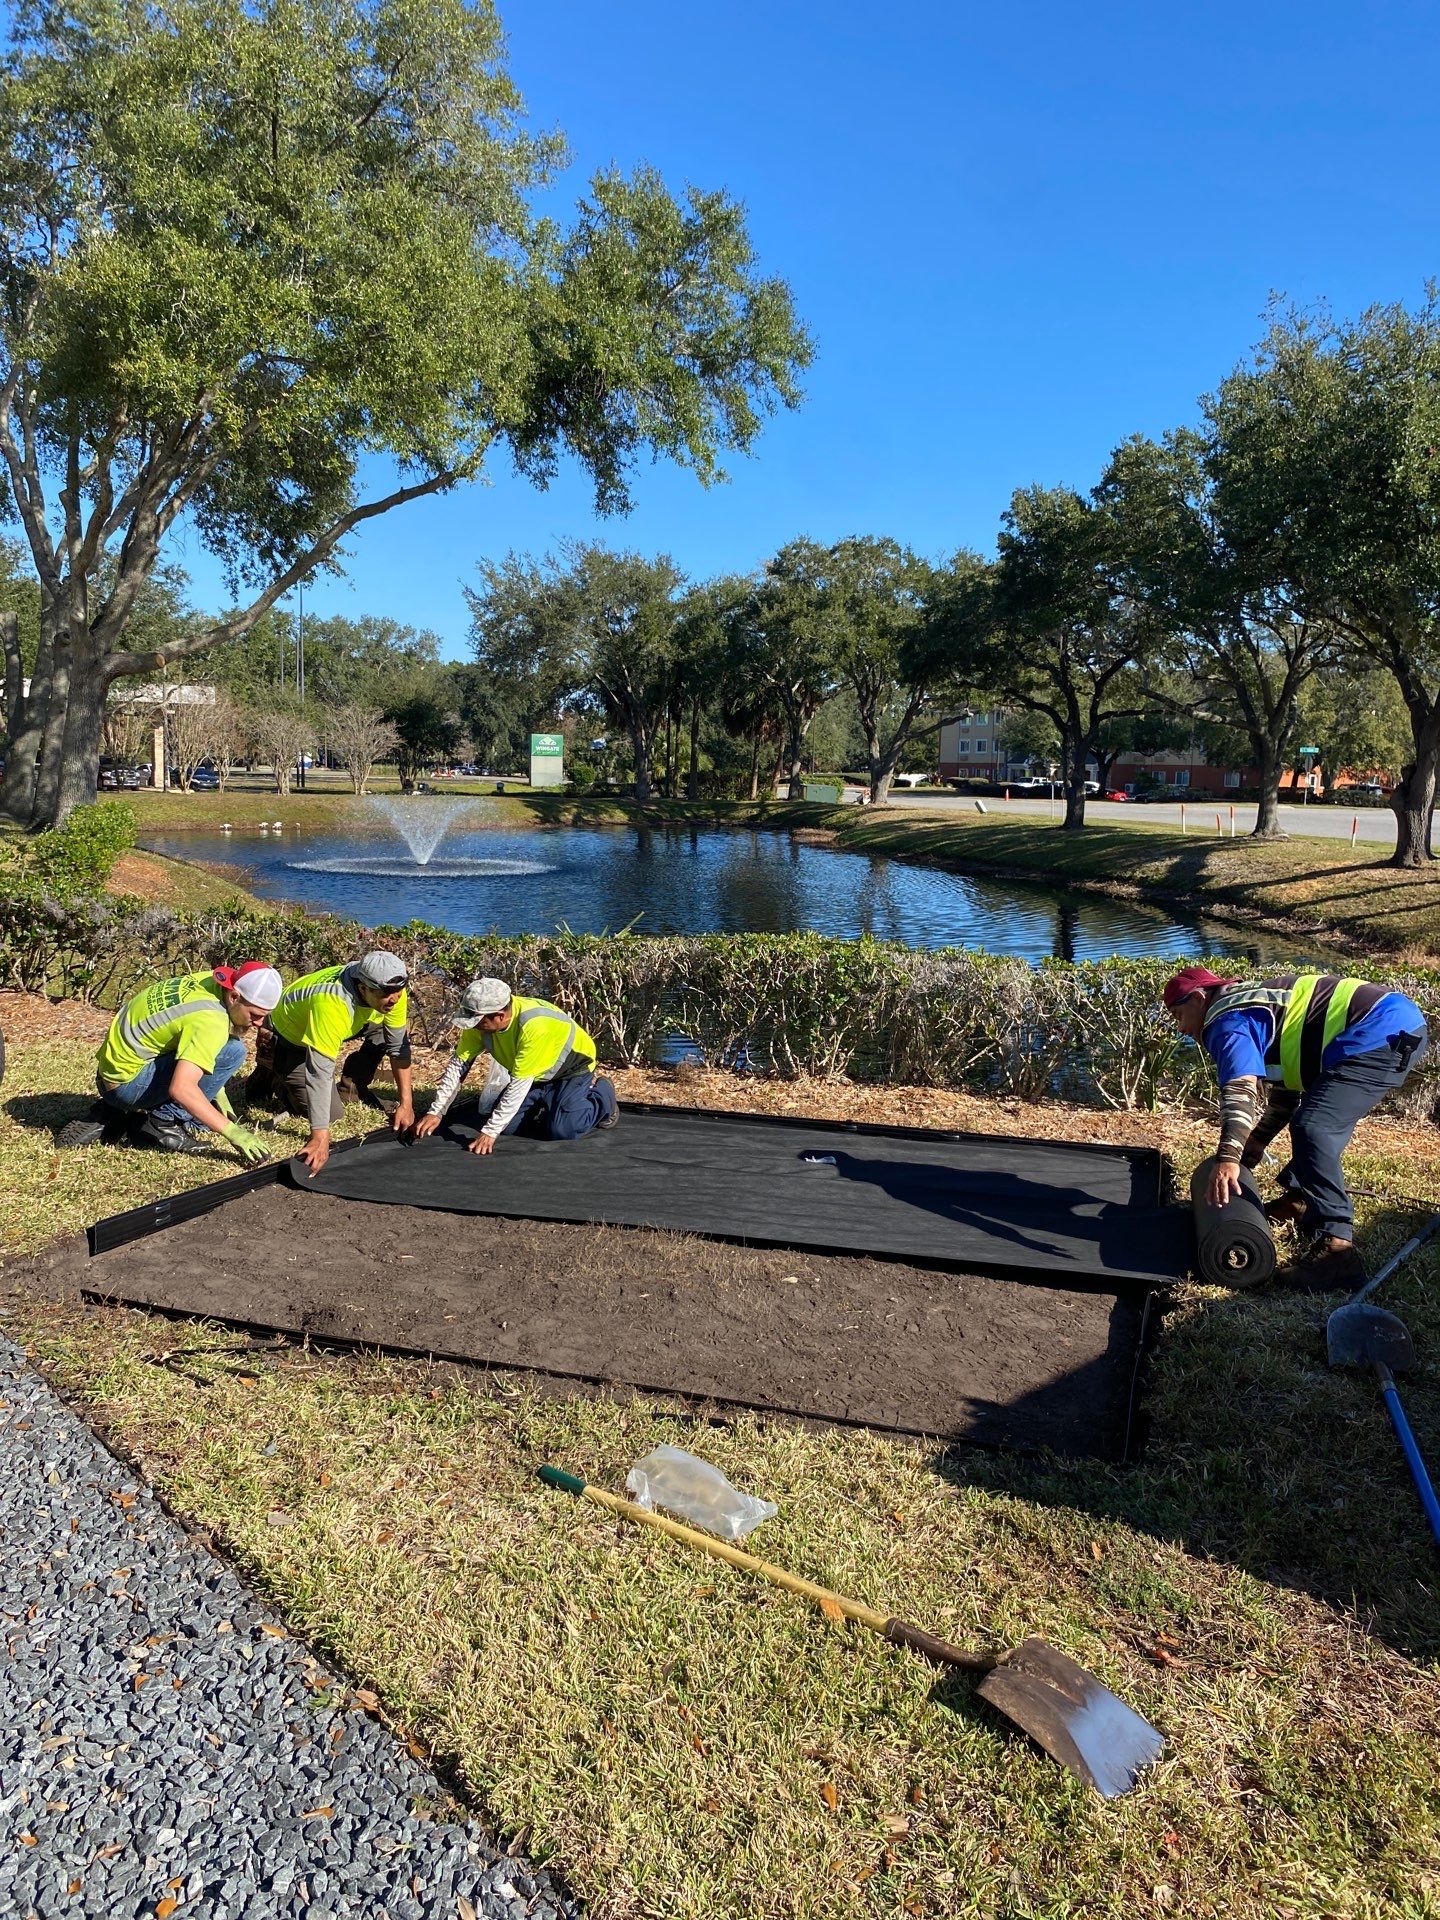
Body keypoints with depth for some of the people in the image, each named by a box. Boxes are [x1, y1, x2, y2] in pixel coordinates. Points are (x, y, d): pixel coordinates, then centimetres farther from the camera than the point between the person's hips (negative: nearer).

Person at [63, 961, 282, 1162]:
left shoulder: (210, 979, -2)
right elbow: (181, 1088, -35)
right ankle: (163, 1122, -10)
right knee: (232, 1051, -20)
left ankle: (112, 1117, 20)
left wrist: (215, 1089, 10)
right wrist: (231, 1131, -33)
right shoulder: (210, 1021, -26)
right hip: (125, 1085, -9)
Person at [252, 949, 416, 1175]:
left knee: (391, 1030, -13)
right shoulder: (333, 1003, -43)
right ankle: (272, 1077, 13)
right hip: (288, 1034, -6)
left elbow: (399, 1046, -14)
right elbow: (320, 1071, -45)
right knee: (332, 1112, -11)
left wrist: (406, 1102, -18)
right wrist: (320, 1138, -47)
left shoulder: (391, 988, -25)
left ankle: (352, 1087, 7)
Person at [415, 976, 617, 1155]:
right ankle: (549, 1101, 19)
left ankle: (601, 1094, 6)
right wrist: (436, 1112, -17)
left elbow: (519, 1084, -38)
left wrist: (490, 1132, -37)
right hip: (536, 1076, 6)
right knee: (507, 1124, -8)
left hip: (573, 1066, -6)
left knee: (561, 1129, -22)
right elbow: (458, 1066, -12)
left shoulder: (534, 1025, -40)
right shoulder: (479, 1020, -20)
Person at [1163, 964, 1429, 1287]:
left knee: (1314, 1128, -20)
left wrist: (1228, 1157, -30)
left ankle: (1337, 1246, -22)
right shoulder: (1254, 1006, 26)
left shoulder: (1227, 1019, -5)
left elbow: (1241, 1089, -23)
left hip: (1385, 1034, -11)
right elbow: (1285, 1090, 32)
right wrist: (1253, 1146, 30)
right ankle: (1301, 1201, 34)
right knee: (1318, 1120, 25)